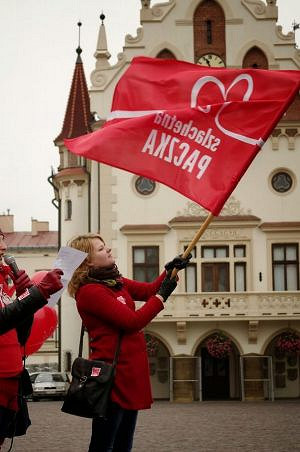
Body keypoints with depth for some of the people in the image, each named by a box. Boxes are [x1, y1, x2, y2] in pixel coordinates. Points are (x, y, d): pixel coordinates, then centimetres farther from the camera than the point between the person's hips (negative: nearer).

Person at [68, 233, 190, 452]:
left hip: (129, 371, 10)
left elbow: (149, 290, 13)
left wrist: (170, 271, -3)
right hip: (113, 374, -10)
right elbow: (133, 322, -19)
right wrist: (162, 295, -11)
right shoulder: (89, 291, -16)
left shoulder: (115, 282, 13)